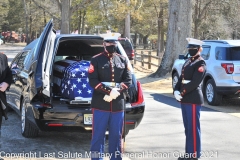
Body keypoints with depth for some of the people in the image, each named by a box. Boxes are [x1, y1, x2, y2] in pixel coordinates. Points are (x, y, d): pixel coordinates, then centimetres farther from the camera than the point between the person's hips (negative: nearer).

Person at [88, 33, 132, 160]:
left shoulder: (123, 60, 11)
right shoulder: (96, 60, 1)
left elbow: (128, 80, 5)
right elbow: (93, 81, -7)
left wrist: (117, 91, -13)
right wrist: (108, 91, -19)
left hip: (118, 104, 3)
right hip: (100, 104, -3)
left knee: (116, 135, 10)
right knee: (98, 135, 1)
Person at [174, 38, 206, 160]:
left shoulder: (200, 63, -8)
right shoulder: (188, 62, 18)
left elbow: (195, 82, -18)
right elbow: (181, 78, 15)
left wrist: (181, 93, -16)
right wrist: (176, 91, -1)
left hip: (193, 100, -9)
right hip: (185, 99, 9)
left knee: (193, 128, -4)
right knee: (188, 128, 13)